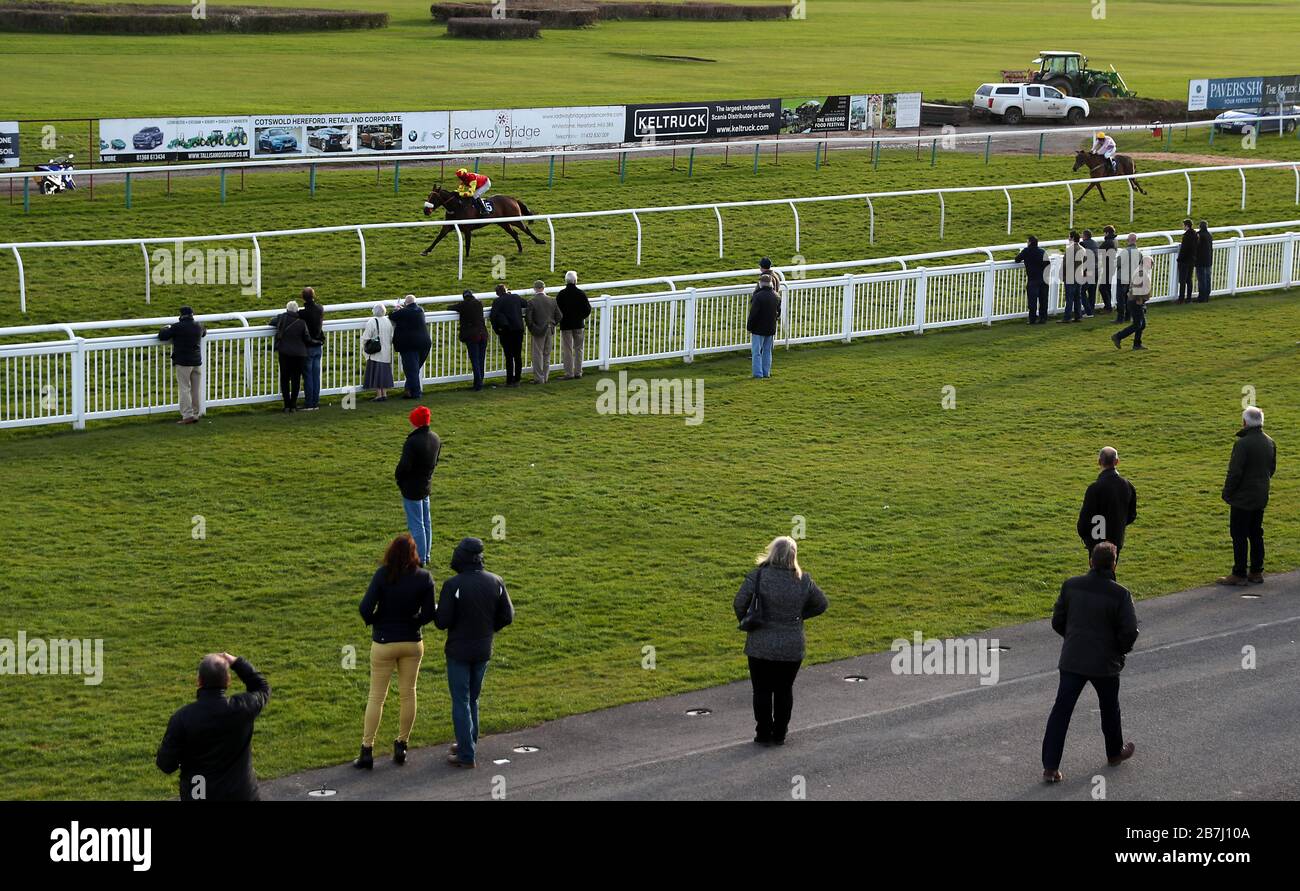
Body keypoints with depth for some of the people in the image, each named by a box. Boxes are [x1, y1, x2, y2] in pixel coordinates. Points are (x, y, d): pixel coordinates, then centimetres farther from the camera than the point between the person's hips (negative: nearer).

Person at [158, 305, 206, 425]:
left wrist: (167, 328, 11)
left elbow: (162, 336, -8)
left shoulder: (177, 327, -11)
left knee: (184, 389, -4)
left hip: (183, 362, -6)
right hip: (197, 361, 6)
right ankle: (196, 415, 14)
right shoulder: (198, 327, 8)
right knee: (196, 389, 10)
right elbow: (204, 332, 30)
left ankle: (187, 416, -10)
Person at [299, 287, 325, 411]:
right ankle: (316, 403, 13)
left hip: (308, 347, -6)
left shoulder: (303, 313, -20)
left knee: (308, 376, 0)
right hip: (318, 346, 6)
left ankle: (309, 403, 2)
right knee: (316, 375, 10)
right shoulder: (320, 309, -1)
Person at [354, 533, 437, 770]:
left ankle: (367, 750, 6)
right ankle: (401, 746, 21)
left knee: (376, 696, 6)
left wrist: (372, 622, 2)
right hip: (412, 642, 2)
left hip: (383, 642, -2)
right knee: (408, 694, 15)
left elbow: (366, 608, -19)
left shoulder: (382, 575, -15)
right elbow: (428, 614, -7)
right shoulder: (424, 578, -9)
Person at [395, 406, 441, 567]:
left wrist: (398, 479, -4)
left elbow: (404, 467, -23)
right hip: (426, 485, 8)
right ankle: (426, 556, 28)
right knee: (426, 522, 18)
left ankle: (420, 558, 5)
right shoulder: (435, 439, 0)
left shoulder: (412, 442, -26)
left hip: (411, 488, -8)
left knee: (416, 524, 0)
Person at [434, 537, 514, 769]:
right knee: (472, 699, 21)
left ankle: (466, 755, 4)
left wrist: (436, 612, 4)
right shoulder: (495, 582, -5)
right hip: (484, 650, 5)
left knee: (461, 702, 3)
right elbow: (507, 616, 0)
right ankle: (468, 745, 30)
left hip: (459, 652, -5)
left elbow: (442, 622, -18)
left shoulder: (453, 585, -20)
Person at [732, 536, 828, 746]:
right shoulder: (803, 581, -6)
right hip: (792, 648, 2)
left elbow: (739, 603, -16)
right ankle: (780, 734, 22)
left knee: (762, 691, 11)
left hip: (761, 646, -2)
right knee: (784, 691, 16)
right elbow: (821, 605, 8)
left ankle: (763, 734, 15)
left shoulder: (757, 576, -15)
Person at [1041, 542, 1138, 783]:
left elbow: (1057, 621, 4)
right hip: (1105, 663, -2)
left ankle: (1050, 766, -3)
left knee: (1061, 711, 3)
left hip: (1072, 661, 2)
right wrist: (1121, 650, 7)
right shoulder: (1119, 594, -14)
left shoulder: (1071, 586, -4)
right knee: (1109, 709, 22)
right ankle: (1115, 752, 42)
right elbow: (1130, 631, -14)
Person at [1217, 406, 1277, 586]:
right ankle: (1256, 573, 21)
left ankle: (1239, 575, 2)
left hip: (1242, 498, -8)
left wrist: (1227, 493, -8)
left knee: (1239, 536, -1)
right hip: (1261, 498, 8)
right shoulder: (1270, 443, 5)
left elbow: (1235, 472, -20)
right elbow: (1272, 469, 14)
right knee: (1256, 534, 16)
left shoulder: (1243, 444, -21)